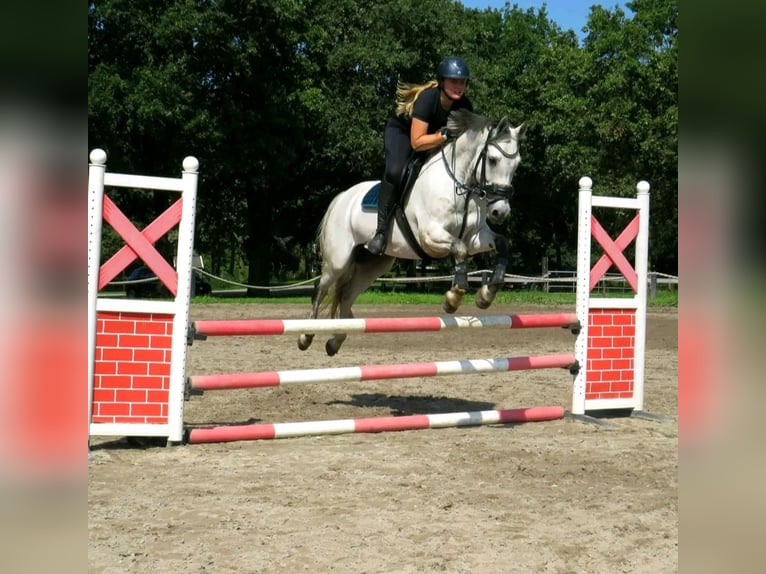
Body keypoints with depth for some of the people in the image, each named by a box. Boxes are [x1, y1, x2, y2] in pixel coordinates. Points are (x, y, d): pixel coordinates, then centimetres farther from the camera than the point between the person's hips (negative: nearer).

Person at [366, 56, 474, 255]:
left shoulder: (464, 105, -19)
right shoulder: (427, 98, -35)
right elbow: (417, 142, -38)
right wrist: (444, 135, -47)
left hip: (434, 138, 7)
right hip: (401, 133, -7)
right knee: (395, 171, -32)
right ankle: (381, 230, -26)